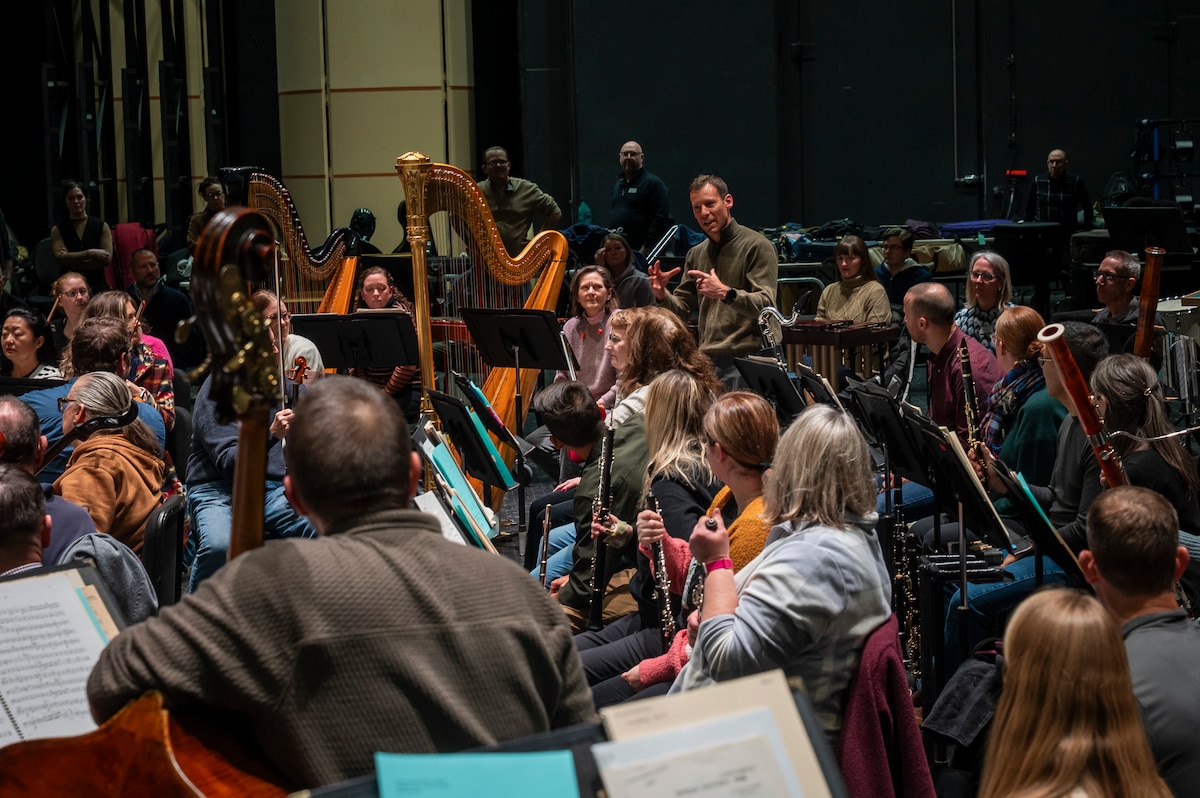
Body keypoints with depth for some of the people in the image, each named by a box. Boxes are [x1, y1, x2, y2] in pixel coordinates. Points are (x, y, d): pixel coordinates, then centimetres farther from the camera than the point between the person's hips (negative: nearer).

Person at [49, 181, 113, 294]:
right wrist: (91, 253, -10)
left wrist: (76, 265, -6)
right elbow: (61, 259, -7)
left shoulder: (102, 226, 7)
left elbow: (107, 259, -2)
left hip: (97, 286, 0)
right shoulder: (57, 229, 7)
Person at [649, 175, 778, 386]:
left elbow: (766, 305, -15)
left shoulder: (756, 246, -4)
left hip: (744, 362, -6)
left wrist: (726, 293, -29)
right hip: (706, 361, 6)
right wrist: (662, 296, -3)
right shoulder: (696, 254, 17)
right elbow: (683, 309, 19)